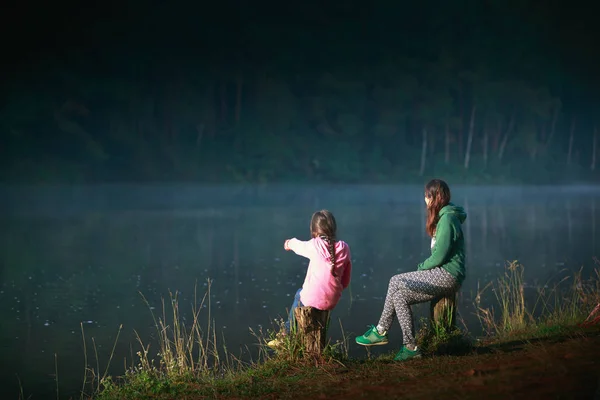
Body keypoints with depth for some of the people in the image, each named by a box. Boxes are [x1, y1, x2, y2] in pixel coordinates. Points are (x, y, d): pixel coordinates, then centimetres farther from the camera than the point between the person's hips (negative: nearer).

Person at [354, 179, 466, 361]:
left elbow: (440, 256, -19)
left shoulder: (447, 219, -13)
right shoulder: (444, 217, 19)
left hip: (448, 275, -10)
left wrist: (422, 267, -4)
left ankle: (381, 331, -5)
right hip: (442, 273, 10)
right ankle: (410, 347, -5)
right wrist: (423, 268, 7)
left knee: (396, 282, -14)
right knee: (400, 295, -4)